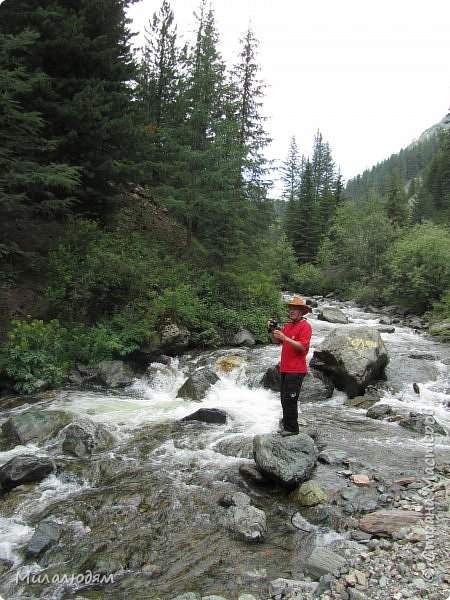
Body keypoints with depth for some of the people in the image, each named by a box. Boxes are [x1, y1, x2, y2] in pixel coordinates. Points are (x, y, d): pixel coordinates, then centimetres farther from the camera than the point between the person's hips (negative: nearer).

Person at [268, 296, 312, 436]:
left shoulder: (305, 326, -10)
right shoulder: (288, 325, 15)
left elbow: (303, 346, -21)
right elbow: (276, 341, 18)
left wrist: (285, 338, -25)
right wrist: (272, 331, 0)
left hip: (296, 370, -8)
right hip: (285, 369, 8)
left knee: (290, 400, -6)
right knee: (284, 398, 16)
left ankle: (291, 429, 5)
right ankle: (286, 424, 29)